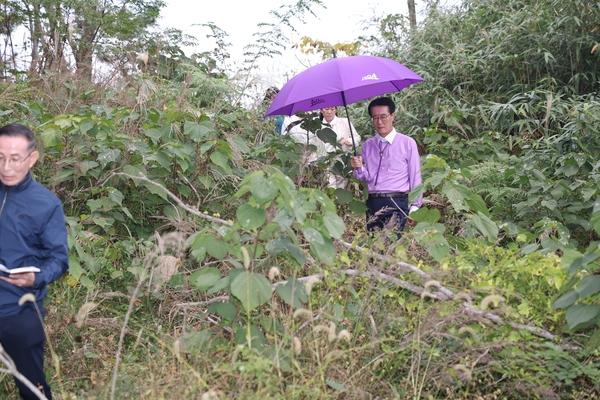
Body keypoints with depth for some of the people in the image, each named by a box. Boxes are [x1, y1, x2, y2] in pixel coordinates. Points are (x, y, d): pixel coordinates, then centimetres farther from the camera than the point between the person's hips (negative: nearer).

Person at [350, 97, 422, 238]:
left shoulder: (407, 143, -1)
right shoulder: (367, 145, 12)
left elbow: (415, 177, 1)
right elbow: (366, 178, 12)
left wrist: (414, 207, -1)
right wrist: (359, 168, -9)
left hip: (396, 203, -5)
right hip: (372, 203, 5)